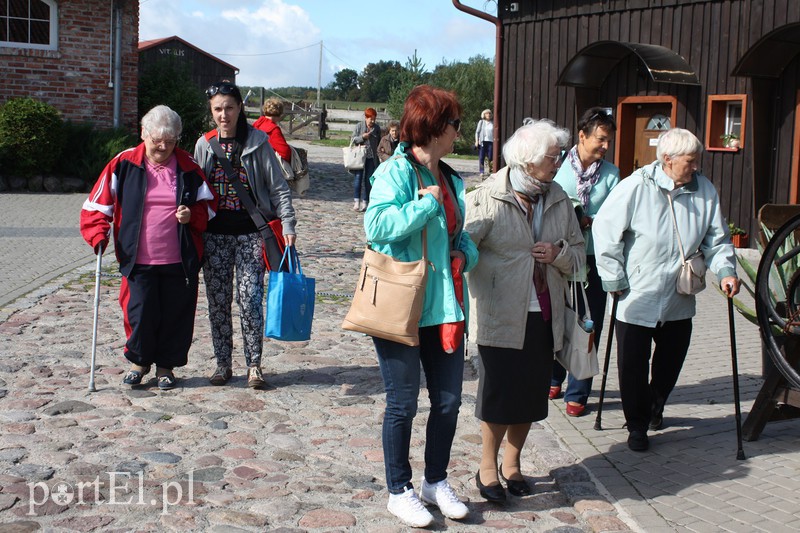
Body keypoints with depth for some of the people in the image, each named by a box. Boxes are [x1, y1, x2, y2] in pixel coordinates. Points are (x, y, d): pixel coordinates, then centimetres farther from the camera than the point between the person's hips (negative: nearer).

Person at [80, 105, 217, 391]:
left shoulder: (188, 167, 3)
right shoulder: (124, 164, 0)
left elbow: (209, 204, 13)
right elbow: (96, 204, 4)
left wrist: (193, 215, -8)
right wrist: (98, 235, -10)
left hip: (180, 260, 1)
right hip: (139, 260, -1)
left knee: (175, 314, 6)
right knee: (140, 313, 0)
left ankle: (166, 365, 27)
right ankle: (139, 360, 27)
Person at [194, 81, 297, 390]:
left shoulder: (257, 143, -2)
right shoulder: (204, 145, 7)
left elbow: (278, 188, -2)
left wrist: (287, 225, -10)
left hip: (250, 232, -3)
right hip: (214, 233, 3)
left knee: (250, 299, -8)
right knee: (218, 301, 6)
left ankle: (253, 365, 4)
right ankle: (223, 364, 17)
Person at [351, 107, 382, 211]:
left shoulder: (377, 128, 6)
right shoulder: (359, 126, 1)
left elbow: (379, 142, 17)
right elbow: (353, 139, -1)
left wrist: (379, 149, 3)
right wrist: (362, 137, -17)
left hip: (371, 157, 2)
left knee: (368, 180, 3)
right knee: (358, 177, -6)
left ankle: (365, 202, 9)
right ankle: (356, 201, -5)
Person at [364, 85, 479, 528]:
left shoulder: (450, 179, 12)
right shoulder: (396, 172, -12)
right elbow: (376, 224, -27)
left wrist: (466, 253, 3)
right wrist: (426, 203, -20)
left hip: (443, 307, 7)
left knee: (448, 401, 12)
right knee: (403, 404, 5)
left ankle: (436, 482, 32)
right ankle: (399, 491, 23)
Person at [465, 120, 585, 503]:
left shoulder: (558, 199, 7)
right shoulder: (487, 198, -11)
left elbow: (578, 251, 13)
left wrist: (559, 253, -9)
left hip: (544, 315, 6)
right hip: (500, 314, -5)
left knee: (531, 393, 13)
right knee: (498, 393, 1)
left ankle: (511, 464, 31)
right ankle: (487, 467, 20)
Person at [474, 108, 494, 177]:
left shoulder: (493, 123, 13)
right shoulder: (481, 122, 8)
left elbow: (494, 133, 15)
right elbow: (477, 132, 7)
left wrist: (495, 141, 7)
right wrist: (477, 141, -3)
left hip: (490, 141, 1)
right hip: (482, 142, -1)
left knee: (490, 157, -5)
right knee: (481, 157, -4)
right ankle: (481, 172, -2)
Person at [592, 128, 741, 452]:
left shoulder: (705, 190, -2)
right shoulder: (636, 187, -15)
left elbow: (716, 239, 8)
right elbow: (605, 229, -11)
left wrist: (725, 270, -8)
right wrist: (614, 279, -10)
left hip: (679, 300, 5)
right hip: (636, 297, -4)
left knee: (671, 359, 19)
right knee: (633, 365, 3)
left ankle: (655, 405, 46)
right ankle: (637, 425, 21)